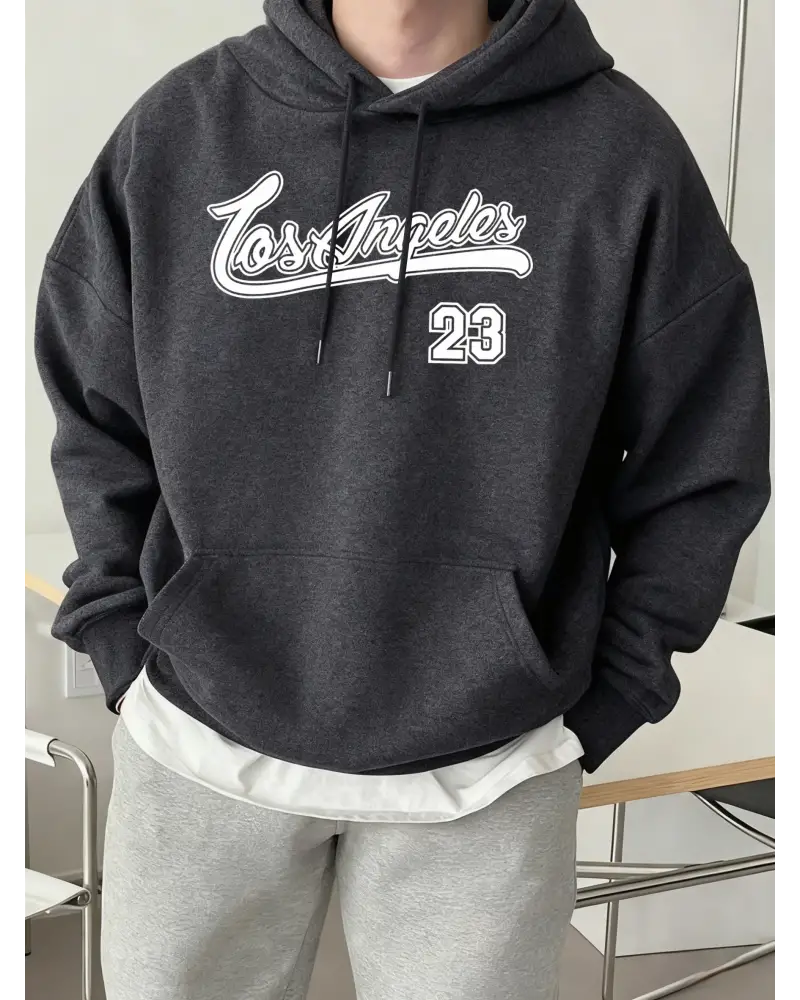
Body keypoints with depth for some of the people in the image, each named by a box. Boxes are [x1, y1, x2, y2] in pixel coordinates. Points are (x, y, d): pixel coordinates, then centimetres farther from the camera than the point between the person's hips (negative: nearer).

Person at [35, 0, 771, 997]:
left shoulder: (623, 149, -7)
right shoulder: (178, 127, -2)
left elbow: (702, 465, 0)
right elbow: (93, 412, 7)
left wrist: (609, 696, -1)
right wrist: (119, 639, 2)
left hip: (485, 776, -1)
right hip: (200, 739, 2)